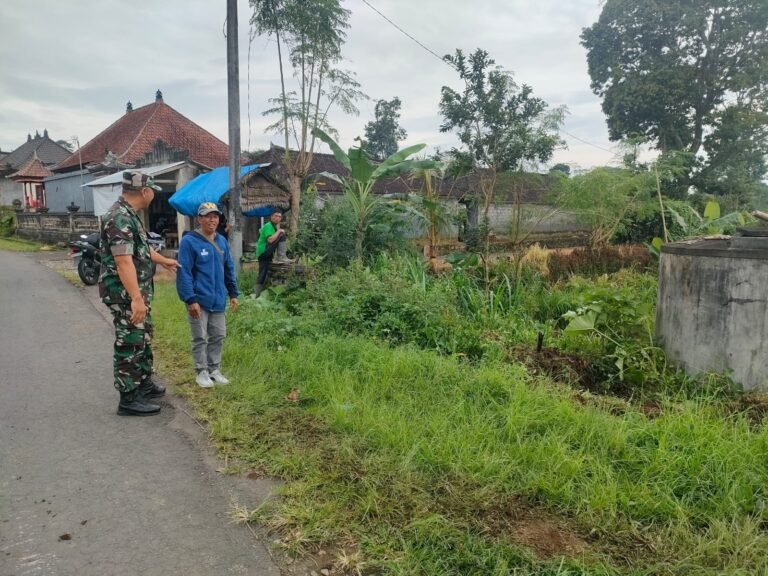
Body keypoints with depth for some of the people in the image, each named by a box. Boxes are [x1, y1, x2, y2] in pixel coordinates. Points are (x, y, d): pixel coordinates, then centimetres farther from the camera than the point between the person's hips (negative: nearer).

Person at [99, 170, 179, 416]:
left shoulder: (130, 214, 12)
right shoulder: (120, 218, -22)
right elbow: (123, 261, -30)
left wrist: (164, 261, 39)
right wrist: (136, 298, -34)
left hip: (136, 292, 11)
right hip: (125, 294, -10)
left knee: (143, 339, 20)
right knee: (129, 344, -2)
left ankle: (144, 384, 35)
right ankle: (129, 399, 8)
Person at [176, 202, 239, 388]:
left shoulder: (222, 241, 8)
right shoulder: (189, 241, -12)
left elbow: (229, 269, 15)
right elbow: (184, 273, -14)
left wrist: (233, 293, 13)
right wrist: (190, 299, -19)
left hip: (218, 300, 6)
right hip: (199, 300, -6)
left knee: (218, 336, 13)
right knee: (200, 338, 6)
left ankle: (214, 369, 28)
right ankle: (202, 372, 19)